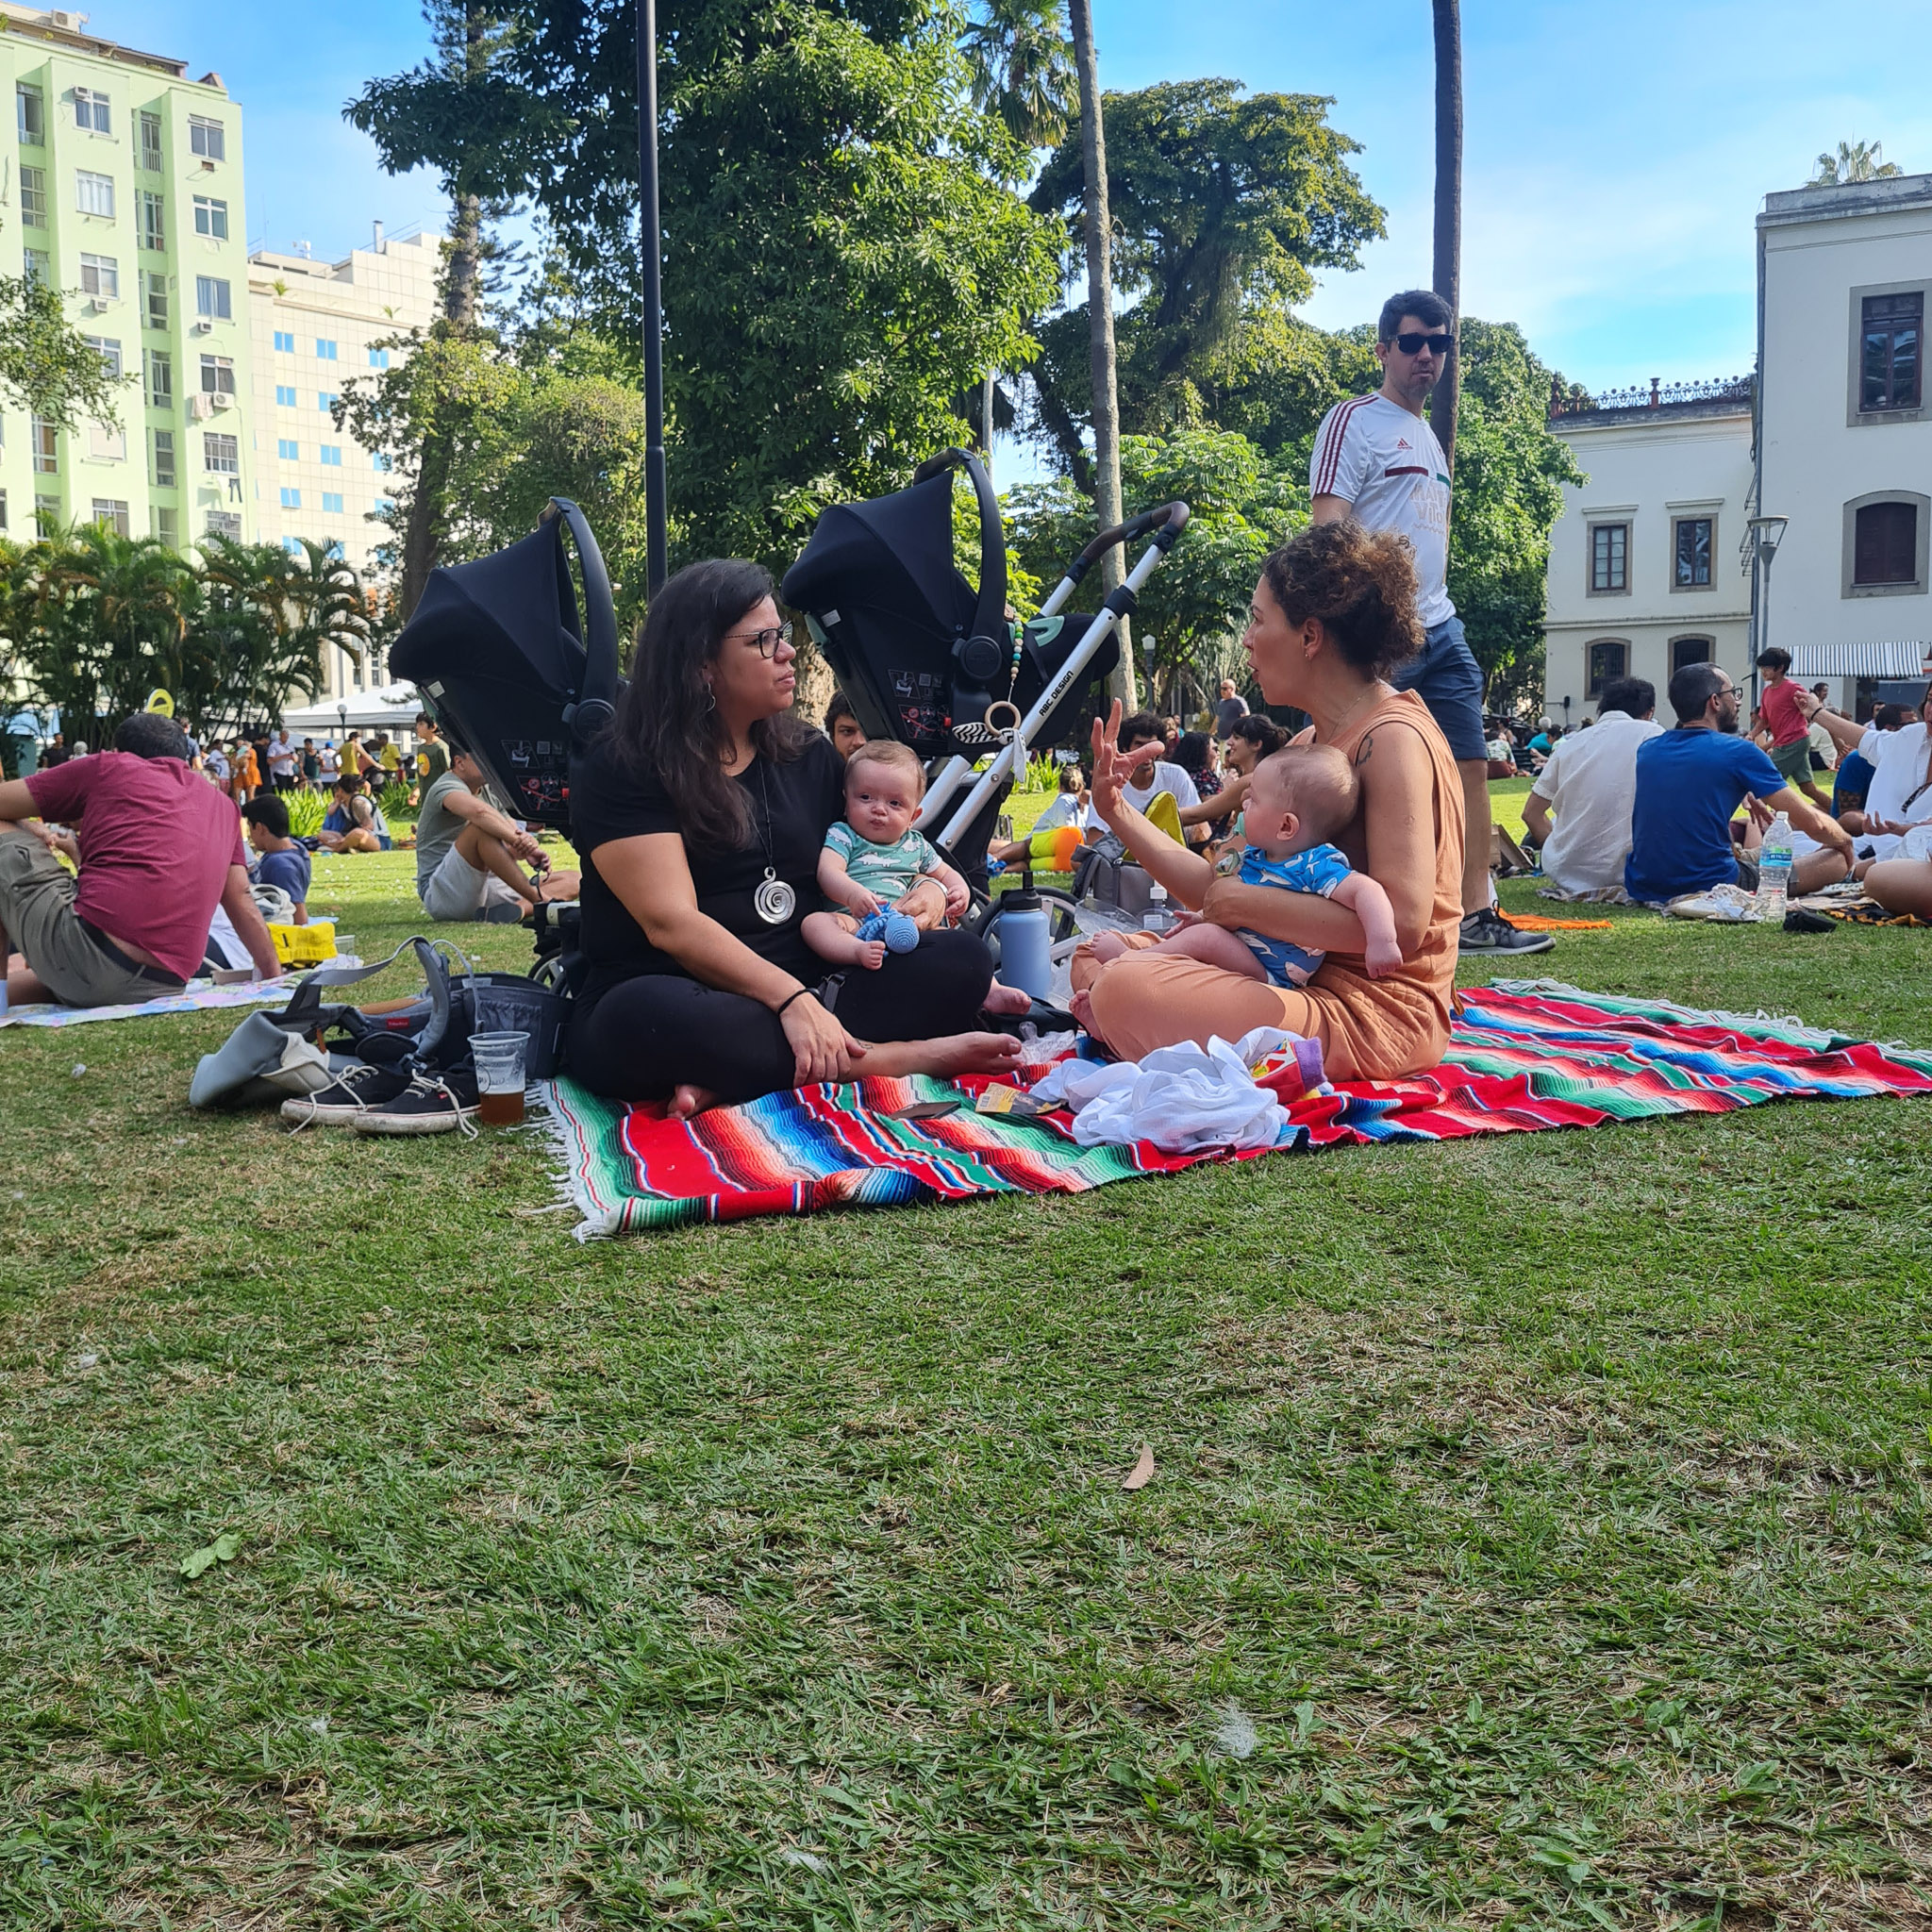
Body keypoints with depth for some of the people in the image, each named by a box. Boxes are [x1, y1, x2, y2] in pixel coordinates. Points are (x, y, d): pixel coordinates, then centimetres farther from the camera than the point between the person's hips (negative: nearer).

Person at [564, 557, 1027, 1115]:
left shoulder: (809, 756, 15)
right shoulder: (621, 771, -5)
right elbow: (671, 923, -15)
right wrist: (792, 1000, -26)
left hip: (803, 996, 6)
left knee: (964, 958, -15)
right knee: (652, 1014, -41)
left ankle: (728, 1082, -30)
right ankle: (911, 1054, -29)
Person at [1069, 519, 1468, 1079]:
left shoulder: (1393, 739, -15)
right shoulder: (1309, 743, 14)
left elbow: (1401, 923, -26)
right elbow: (1225, 890, 12)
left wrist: (1248, 903, -18)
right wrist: (1120, 813, 7)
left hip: (1376, 1013, -10)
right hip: (1301, 977, 10)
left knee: (1123, 992, -28)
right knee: (1096, 958, 16)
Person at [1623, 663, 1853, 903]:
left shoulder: (1647, 749, 8)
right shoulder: (1739, 752, -8)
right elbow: (1813, 823, -3)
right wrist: (1845, 840, 18)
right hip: (1709, 888, -7)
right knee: (1837, 858, 7)